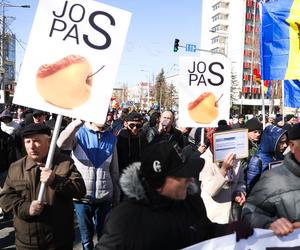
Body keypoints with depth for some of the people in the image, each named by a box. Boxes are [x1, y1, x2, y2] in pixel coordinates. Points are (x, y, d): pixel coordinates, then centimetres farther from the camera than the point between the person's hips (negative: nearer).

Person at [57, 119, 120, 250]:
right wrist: (79, 120, -37)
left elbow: (114, 171, 6)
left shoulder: (111, 138, 2)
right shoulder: (79, 133, -5)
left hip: (104, 197, 2)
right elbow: (62, 144, -28)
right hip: (82, 196, -2)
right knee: (86, 238, 14)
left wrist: (116, 199, 7)